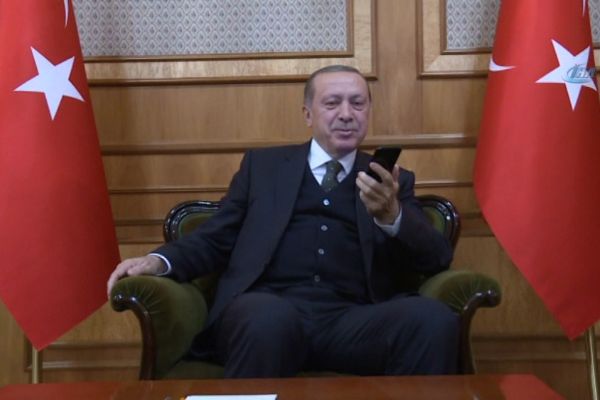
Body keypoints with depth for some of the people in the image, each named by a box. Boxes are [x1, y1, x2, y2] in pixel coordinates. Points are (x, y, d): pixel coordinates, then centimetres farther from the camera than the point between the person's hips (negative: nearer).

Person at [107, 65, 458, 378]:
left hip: (351, 321, 1)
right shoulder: (263, 165, 21)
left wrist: (392, 216, -13)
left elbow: (438, 258, 8)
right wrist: (160, 261, -3)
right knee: (269, 319, -37)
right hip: (267, 310, 0)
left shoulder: (393, 182, 20)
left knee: (434, 319, -29)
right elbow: (216, 239, 17)